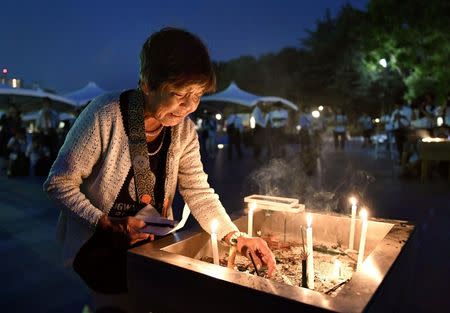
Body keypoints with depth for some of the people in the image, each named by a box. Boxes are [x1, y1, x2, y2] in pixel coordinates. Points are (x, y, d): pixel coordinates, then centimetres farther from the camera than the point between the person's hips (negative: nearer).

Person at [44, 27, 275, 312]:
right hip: (100, 246, -4)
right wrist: (108, 224, -27)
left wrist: (237, 238, -20)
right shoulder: (105, 116, -27)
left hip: (152, 244, 5)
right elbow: (59, 182, -18)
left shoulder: (184, 131, -11)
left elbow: (199, 194, -8)